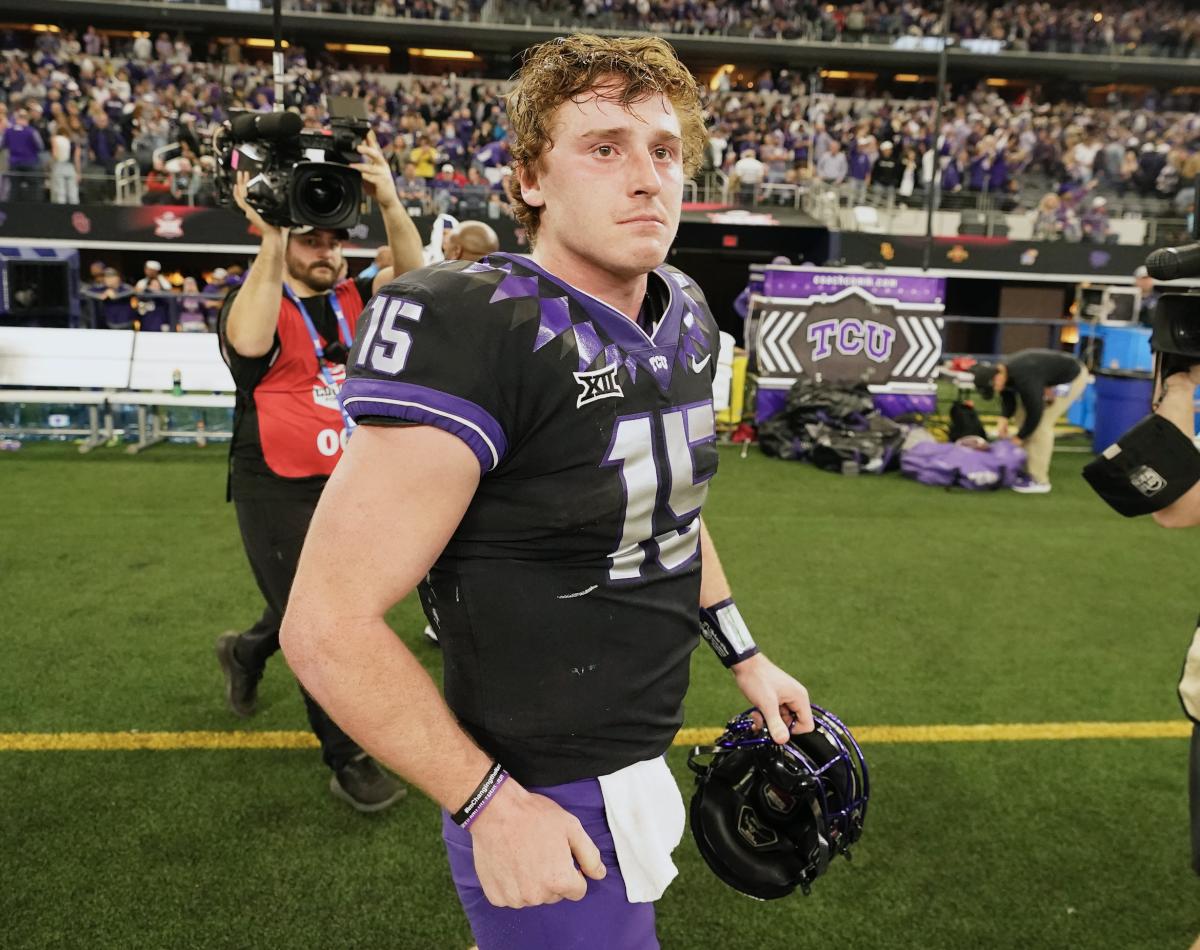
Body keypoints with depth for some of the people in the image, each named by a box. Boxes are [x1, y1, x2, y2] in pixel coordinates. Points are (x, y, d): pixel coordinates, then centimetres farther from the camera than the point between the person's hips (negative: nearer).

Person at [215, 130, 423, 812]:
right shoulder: (257, 305, -9)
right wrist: (273, 243, -39)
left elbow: (412, 275, -12)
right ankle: (349, 762, 15)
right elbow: (248, 343, -33)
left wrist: (391, 204, -27)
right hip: (277, 492, -5)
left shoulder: (354, 301, 5)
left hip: (348, 484, 6)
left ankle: (246, 651, 53)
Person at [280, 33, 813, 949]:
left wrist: (745, 658, 16)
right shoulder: (476, 334, -26)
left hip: (645, 756, 8)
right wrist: (492, 803, -21)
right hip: (544, 806, -7)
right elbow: (331, 623, -25)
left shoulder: (685, 316, 0)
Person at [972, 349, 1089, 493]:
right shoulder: (1001, 371, -12)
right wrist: (1004, 419, -17)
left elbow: (1035, 413, -31)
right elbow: (1008, 398, 1)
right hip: (1050, 378, 9)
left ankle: (1039, 480, -10)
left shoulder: (1024, 378, -39)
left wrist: (1018, 438, -20)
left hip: (1072, 376, -9)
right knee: (1021, 417, 5)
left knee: (1041, 424, -16)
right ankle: (1029, 471, 11)